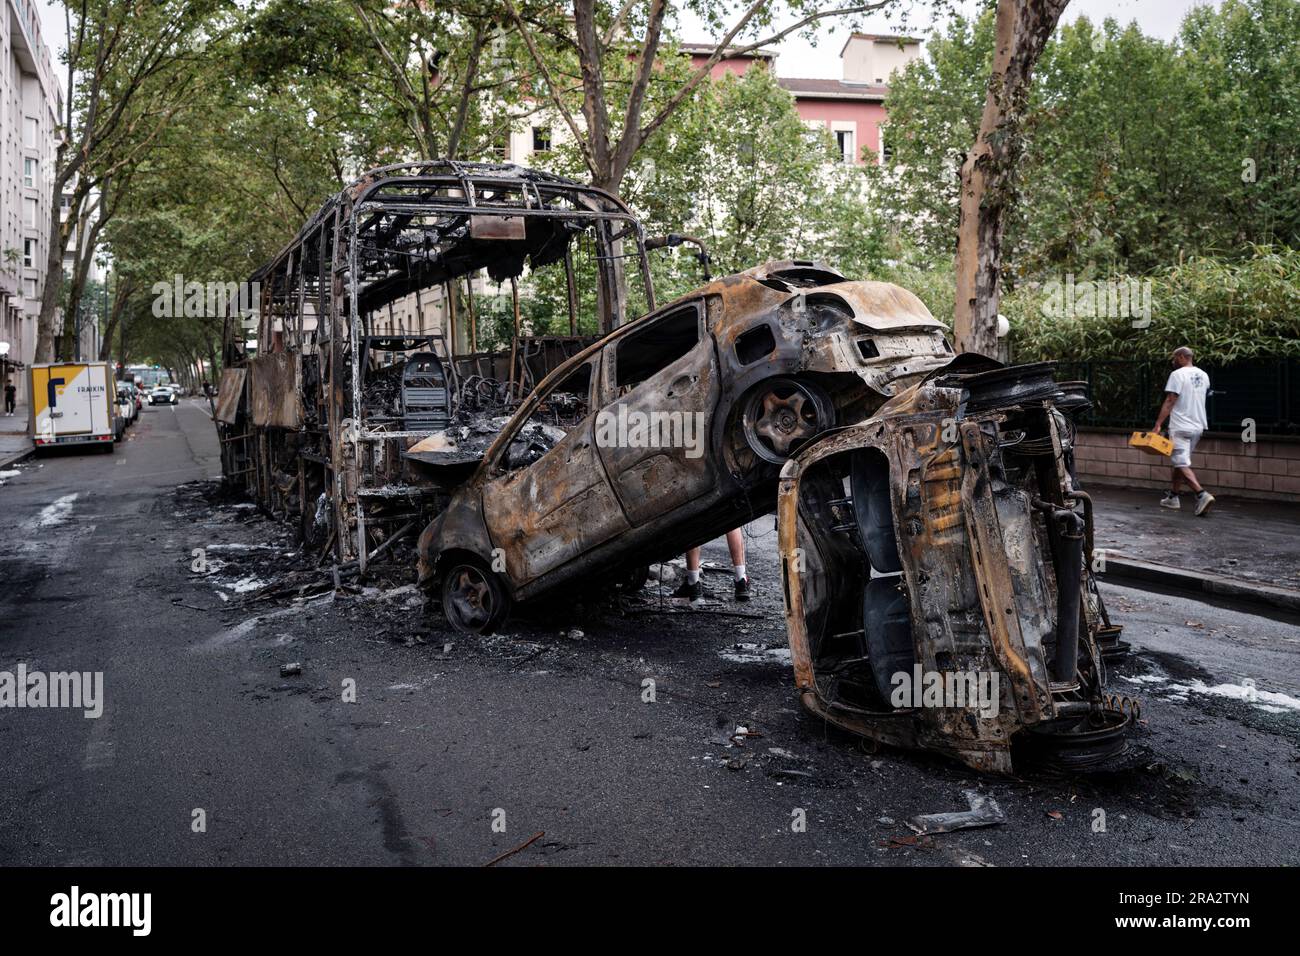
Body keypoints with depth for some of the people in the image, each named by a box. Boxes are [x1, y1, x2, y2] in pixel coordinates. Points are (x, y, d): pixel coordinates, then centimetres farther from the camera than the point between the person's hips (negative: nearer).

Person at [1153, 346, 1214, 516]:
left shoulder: (1177, 374, -12)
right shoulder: (1203, 375, 11)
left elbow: (1169, 402, -17)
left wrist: (1158, 424, -17)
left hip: (1181, 427, -8)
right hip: (1198, 426, 8)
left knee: (1182, 464, -10)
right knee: (1180, 462, 17)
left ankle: (1202, 495, -24)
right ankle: (1172, 497, 21)